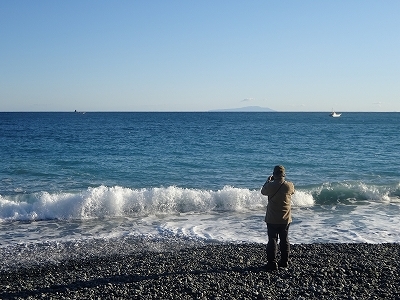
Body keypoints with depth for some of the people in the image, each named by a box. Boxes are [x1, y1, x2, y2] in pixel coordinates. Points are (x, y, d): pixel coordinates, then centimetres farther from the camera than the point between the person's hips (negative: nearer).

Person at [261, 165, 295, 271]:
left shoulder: (270, 186, -15)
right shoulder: (289, 185, -9)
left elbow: (263, 191, 6)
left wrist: (268, 181, 18)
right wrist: (283, 180, 21)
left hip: (272, 219, -3)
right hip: (285, 219, 3)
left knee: (272, 240, 2)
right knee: (284, 240, 15)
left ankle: (272, 263, -1)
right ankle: (284, 261, 24)